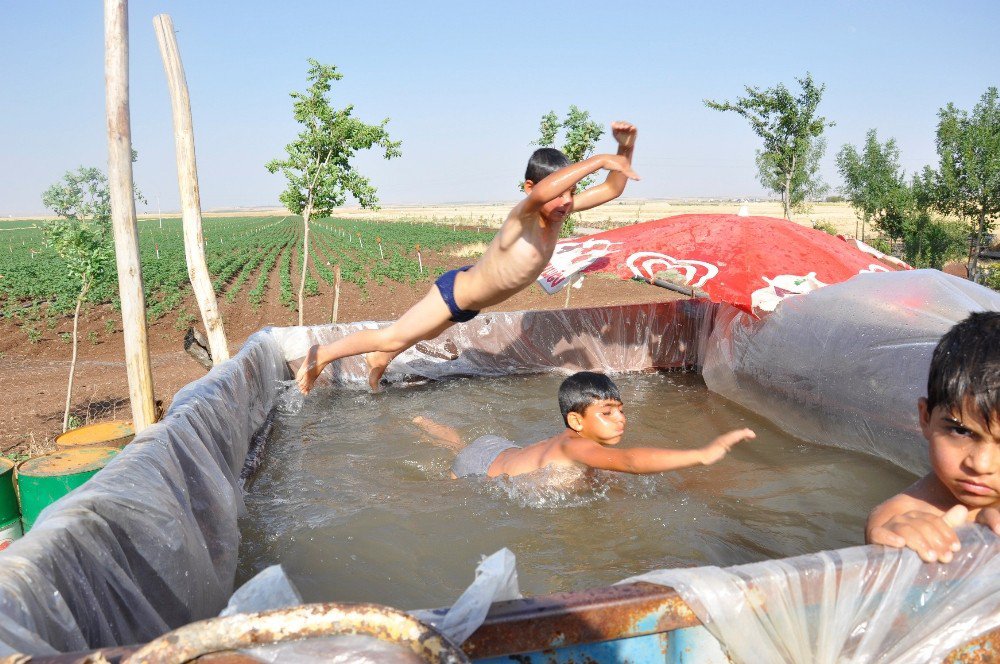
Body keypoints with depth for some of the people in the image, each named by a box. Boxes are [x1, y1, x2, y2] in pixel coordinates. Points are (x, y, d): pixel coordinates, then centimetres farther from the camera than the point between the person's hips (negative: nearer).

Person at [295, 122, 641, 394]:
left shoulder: (559, 210, -14)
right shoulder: (523, 215, -36)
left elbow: (613, 189, -6)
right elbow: (542, 192, -62)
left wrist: (626, 147, -22)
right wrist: (598, 160, -57)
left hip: (472, 302, 9)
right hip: (455, 291, -9)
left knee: (426, 334, 32)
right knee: (393, 338, 2)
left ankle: (379, 360, 60)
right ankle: (322, 354, 24)